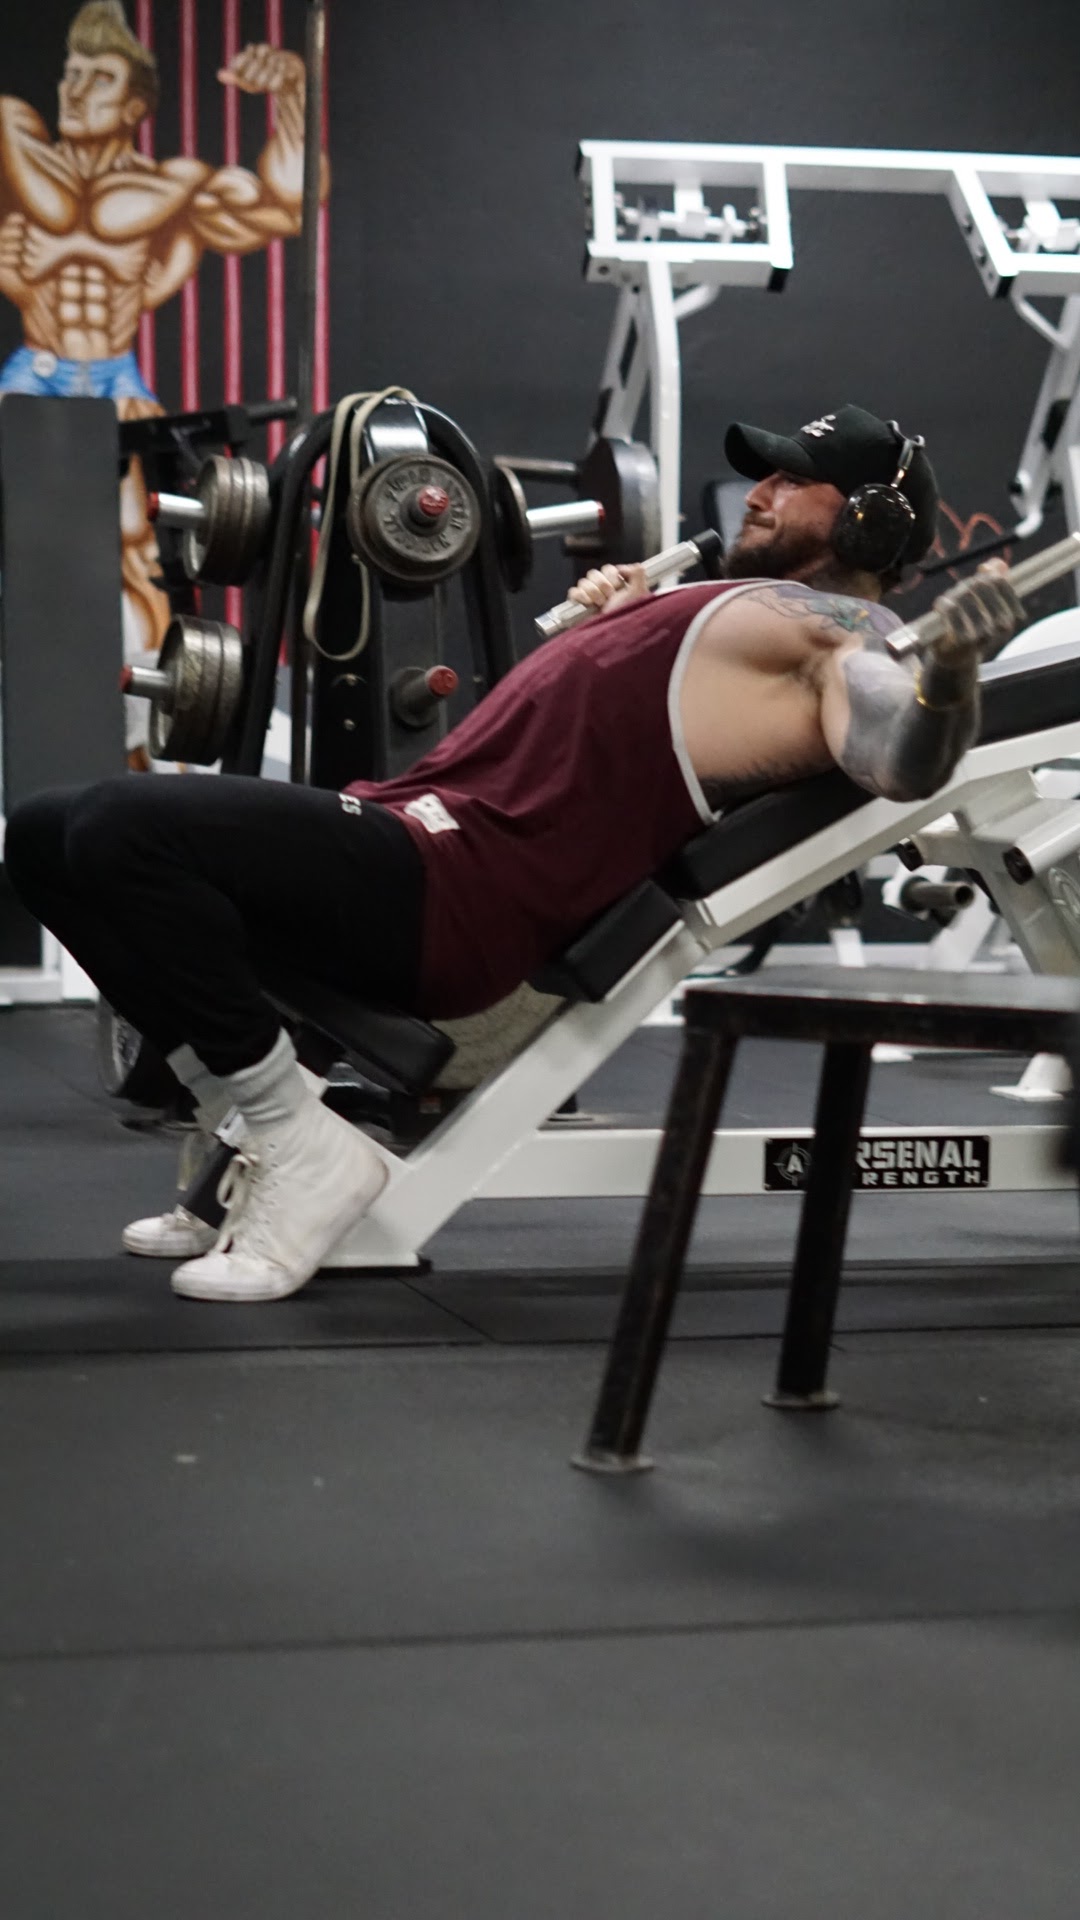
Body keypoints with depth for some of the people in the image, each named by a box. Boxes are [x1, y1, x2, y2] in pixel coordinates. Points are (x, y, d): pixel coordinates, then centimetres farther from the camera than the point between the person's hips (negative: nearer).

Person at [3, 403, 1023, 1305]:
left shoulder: (842, 631, -2)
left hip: (460, 889, -11)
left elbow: (902, 760, -26)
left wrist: (947, 671, -43)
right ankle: (257, 1127, 6)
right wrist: (610, 617, 44)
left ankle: (302, 1149, -13)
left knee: (122, 833, -27)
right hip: (413, 823, 11)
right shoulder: (757, 606, 27)